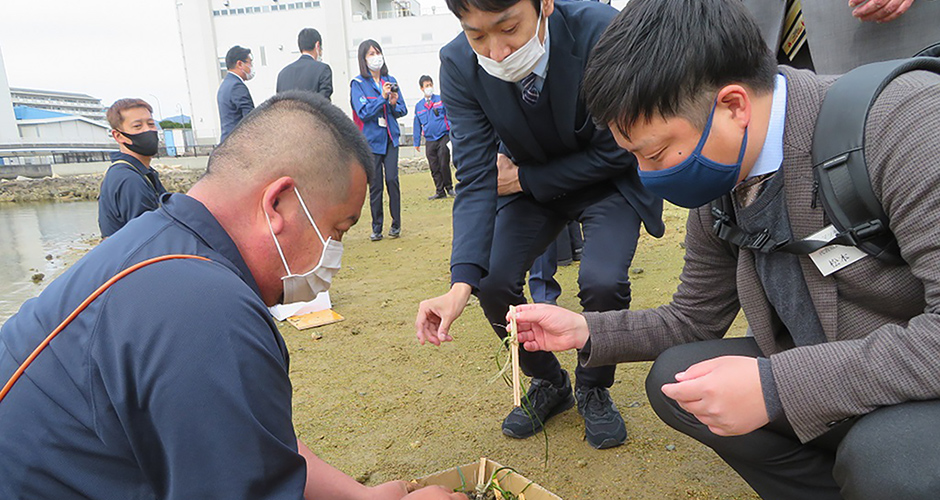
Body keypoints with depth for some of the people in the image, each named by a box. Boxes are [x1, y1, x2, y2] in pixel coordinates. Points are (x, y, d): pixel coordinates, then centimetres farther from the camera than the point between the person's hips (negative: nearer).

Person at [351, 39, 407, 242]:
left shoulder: (390, 81, 10)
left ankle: (396, 224, 6)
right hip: (371, 140, -2)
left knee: (392, 179, -6)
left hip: (391, 138, 2)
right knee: (375, 184, 1)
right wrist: (382, 98, -20)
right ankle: (377, 227, 11)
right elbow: (363, 112, -11)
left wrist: (394, 104, -10)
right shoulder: (358, 83, -1)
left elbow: (402, 110, 11)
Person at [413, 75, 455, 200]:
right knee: (434, 169, 3)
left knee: (444, 165, -6)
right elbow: (417, 125, 15)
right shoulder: (418, 106, 11)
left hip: (443, 137, -3)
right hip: (429, 141, 3)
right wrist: (417, 142, 13)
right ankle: (440, 192, 12)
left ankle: (449, 188, 12)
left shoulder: (441, 100, 3)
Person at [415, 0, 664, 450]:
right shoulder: (458, 65, -21)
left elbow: (615, 153, -20)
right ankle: (548, 383, 16)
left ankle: (592, 389, 8)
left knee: (602, 282, -26)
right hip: (530, 183, 3)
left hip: (609, 178, -2)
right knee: (494, 283, -14)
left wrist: (524, 179, -19)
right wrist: (461, 284, -35)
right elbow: (476, 179, -23)